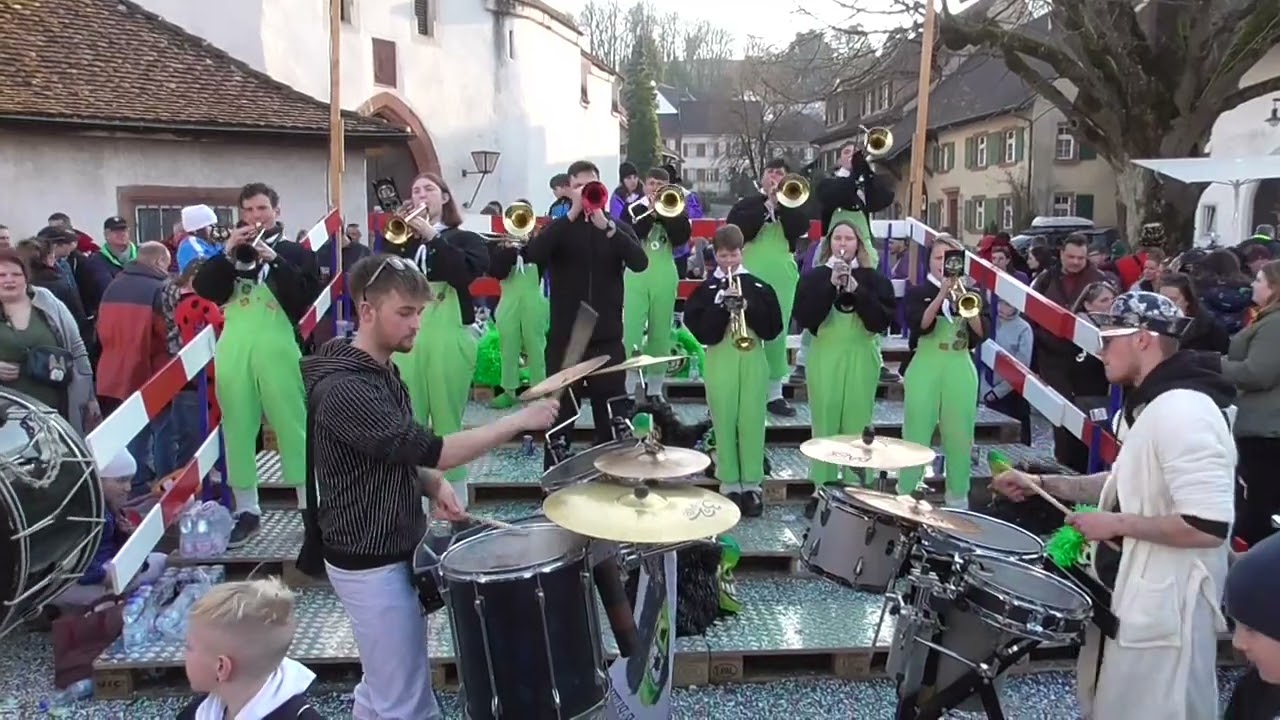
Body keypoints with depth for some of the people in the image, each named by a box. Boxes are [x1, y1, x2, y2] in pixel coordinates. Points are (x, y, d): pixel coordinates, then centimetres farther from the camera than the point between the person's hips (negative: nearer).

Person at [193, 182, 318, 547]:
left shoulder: (292, 251, 5)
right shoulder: (231, 249, 15)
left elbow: (305, 297, -10)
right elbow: (204, 289, 1)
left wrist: (273, 260, -17)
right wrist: (227, 254, -10)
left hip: (276, 348, -3)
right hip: (233, 349, 4)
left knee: (292, 425, -3)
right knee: (237, 428, 7)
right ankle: (246, 509, 17)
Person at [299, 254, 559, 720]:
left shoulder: (381, 370, 7)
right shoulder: (342, 389, -24)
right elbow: (428, 450, -29)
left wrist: (433, 486, -3)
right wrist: (520, 420, -26)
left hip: (393, 551, 9)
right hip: (371, 564, -9)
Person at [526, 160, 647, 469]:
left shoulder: (618, 227, 7)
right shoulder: (559, 228, 4)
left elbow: (640, 262, -12)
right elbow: (533, 254, -18)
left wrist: (606, 226, -23)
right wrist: (572, 214, -21)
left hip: (607, 338, 1)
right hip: (564, 337, -1)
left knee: (611, 419, 5)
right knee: (559, 416, 4)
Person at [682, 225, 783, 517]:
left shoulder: (758, 287, 6)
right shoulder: (706, 290, 3)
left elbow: (773, 328, -2)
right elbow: (701, 331, -7)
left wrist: (748, 308, -15)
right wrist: (722, 306, -18)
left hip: (753, 362, 0)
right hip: (720, 363, 0)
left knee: (752, 423, 2)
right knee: (725, 423, 3)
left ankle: (752, 485, 11)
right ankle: (730, 485, 12)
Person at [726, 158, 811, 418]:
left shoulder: (791, 205, 12)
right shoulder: (746, 204, 4)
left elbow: (801, 229, -6)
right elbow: (737, 229, -14)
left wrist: (782, 203, -11)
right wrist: (767, 205, -13)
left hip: (782, 276, 3)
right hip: (750, 276, -3)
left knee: (778, 333, 6)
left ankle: (775, 393, 13)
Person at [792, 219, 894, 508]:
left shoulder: (873, 278, 5)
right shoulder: (814, 276, 3)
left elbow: (882, 320, -6)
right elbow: (804, 317, -10)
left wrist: (856, 291, -16)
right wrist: (830, 285, -17)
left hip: (861, 358, 1)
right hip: (824, 357, 0)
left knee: (858, 425, 1)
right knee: (824, 425, 0)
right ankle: (821, 490, 9)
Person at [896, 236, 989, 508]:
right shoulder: (918, 292, 2)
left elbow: (981, 332, -5)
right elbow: (920, 324, -17)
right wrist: (942, 294, -22)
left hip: (960, 371, 2)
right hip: (925, 370, -2)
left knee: (959, 437, 5)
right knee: (916, 436, -1)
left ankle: (958, 497, 17)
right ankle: (905, 495, 6)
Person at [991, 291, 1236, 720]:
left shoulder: (1183, 412, -27)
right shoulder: (1147, 404, 7)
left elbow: (1209, 528, -32)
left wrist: (1116, 524, -21)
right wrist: (1043, 484, 9)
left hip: (1164, 612, -10)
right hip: (1131, 596, 10)